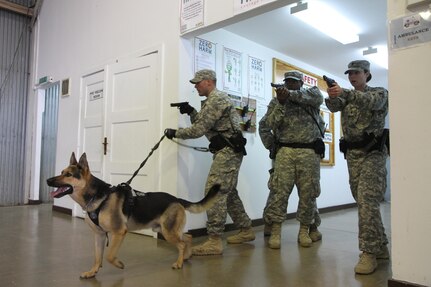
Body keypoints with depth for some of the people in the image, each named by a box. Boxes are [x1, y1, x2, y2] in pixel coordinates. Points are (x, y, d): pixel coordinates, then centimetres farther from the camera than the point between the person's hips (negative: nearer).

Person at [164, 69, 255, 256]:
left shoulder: (215, 99, -12)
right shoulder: (216, 99, 22)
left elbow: (199, 130, -16)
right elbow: (203, 125, 21)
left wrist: (175, 133, -5)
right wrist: (191, 112, 7)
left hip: (228, 151, -11)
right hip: (229, 151, 11)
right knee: (228, 192, 16)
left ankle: (214, 241, -11)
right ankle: (246, 230, 27)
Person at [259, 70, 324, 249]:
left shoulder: (311, 94, 13)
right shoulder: (276, 101, 13)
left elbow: (317, 97, -13)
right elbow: (264, 126, 6)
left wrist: (291, 94, -22)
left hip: (309, 153, 0)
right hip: (285, 152, 0)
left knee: (308, 192, 4)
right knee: (279, 190, -8)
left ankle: (305, 230, 18)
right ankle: (275, 231, -2)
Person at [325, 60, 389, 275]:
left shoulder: (380, 93, 5)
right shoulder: (347, 97, 18)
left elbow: (370, 102, -20)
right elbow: (333, 106, -5)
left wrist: (344, 93, -37)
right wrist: (331, 95, -29)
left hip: (372, 153, -5)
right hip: (352, 154, 5)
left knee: (367, 201, -16)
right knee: (364, 203, 9)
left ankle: (369, 252, -11)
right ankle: (380, 247, 21)